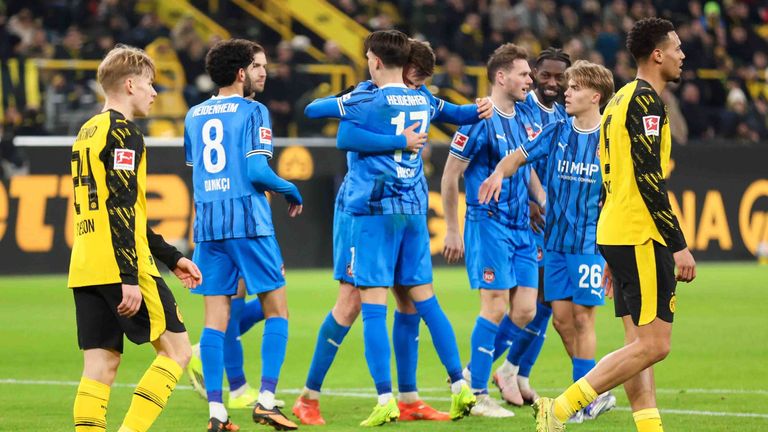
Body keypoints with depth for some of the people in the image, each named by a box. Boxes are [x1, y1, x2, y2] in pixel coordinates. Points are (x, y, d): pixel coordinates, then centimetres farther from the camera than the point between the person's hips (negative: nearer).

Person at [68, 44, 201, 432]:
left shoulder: (88, 132, 21)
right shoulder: (122, 132, -8)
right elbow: (120, 210, -17)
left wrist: (171, 258, 29)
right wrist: (130, 278, -20)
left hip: (84, 269, 9)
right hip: (118, 267, -8)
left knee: (100, 365, 4)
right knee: (176, 350, 1)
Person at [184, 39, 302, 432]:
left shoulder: (194, 116, 14)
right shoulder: (252, 112, -5)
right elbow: (257, 171, -12)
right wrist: (291, 191, 4)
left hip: (207, 223, 6)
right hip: (247, 221, -5)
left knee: (216, 317, 4)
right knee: (276, 310, 4)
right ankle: (266, 399, -6)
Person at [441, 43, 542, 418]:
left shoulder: (524, 118, 10)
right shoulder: (480, 120, -12)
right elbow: (450, 176, -9)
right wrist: (452, 231, -8)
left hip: (521, 228, 7)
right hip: (489, 224, -7)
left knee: (525, 310, 3)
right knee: (496, 307, -9)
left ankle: (474, 371, 19)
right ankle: (478, 396, 0)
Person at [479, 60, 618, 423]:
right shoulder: (556, 132, 5)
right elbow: (520, 155, 9)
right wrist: (499, 172, -12)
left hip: (591, 242, -5)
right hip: (556, 239, 5)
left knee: (582, 316, -5)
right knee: (561, 315, 4)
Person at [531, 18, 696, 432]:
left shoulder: (621, 100, 19)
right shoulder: (645, 100, -11)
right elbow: (649, 179, -19)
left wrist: (613, 255, 23)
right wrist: (679, 245, -18)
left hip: (617, 237, 10)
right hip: (642, 238, -10)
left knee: (639, 343, 8)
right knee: (653, 345, -10)